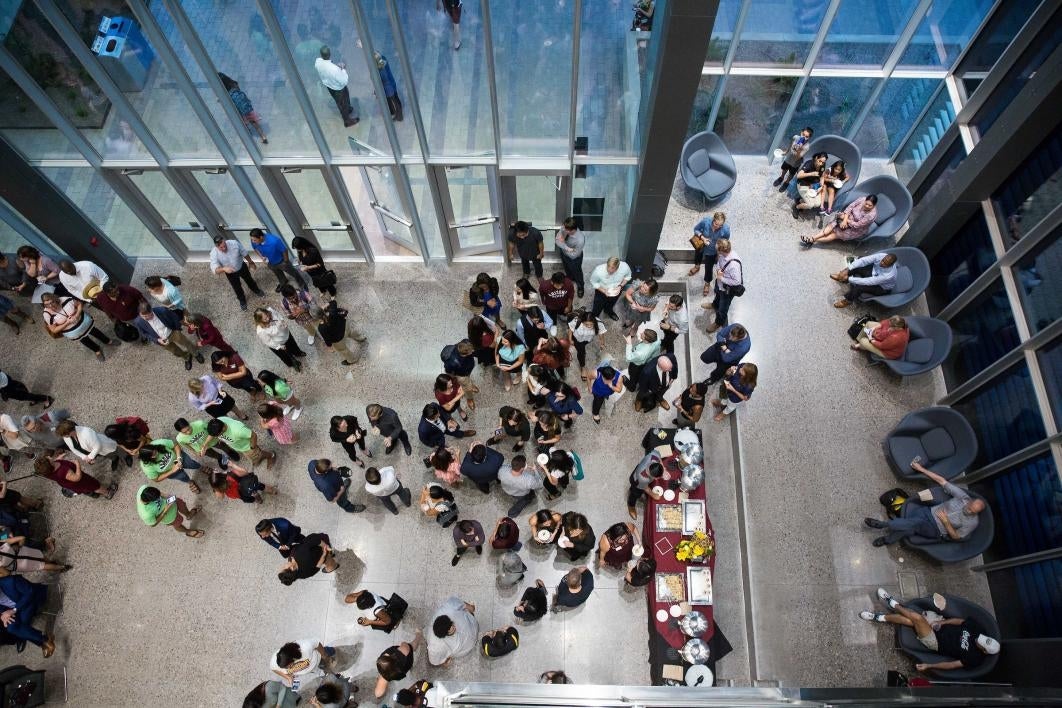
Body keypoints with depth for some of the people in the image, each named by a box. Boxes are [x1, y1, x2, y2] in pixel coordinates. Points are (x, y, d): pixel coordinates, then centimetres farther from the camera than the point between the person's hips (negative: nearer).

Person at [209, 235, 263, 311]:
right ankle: (242, 300, 53)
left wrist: (251, 262, 2)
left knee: (249, 280, 28)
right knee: (237, 288, 22)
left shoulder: (234, 243, -31)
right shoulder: (214, 254, -33)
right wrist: (224, 269, -58)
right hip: (230, 273, -1)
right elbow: (215, 269, -37)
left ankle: (256, 290, 61)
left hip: (242, 267, 1)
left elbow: (244, 253, -13)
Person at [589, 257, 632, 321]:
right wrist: (604, 291, -31)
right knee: (596, 311, 13)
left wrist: (620, 286, -25)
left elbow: (627, 276, -10)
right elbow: (593, 282, -20)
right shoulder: (598, 271, -41)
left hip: (616, 290, 3)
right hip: (601, 290, -3)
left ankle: (609, 311, 69)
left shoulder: (625, 267, -35)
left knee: (611, 304, 34)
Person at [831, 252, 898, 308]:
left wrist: (849, 279, -40)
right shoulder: (881, 256, -29)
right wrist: (847, 270, -38)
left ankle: (848, 300, -2)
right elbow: (862, 260, -27)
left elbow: (867, 282, -41)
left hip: (882, 287, -6)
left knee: (859, 287, -30)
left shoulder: (889, 275, -42)